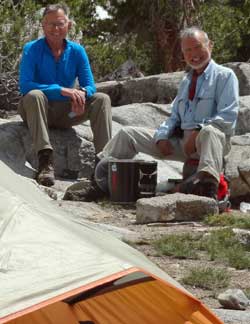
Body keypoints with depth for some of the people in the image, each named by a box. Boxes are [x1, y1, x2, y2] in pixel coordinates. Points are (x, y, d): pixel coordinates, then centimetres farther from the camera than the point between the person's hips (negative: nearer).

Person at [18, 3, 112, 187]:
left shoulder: (77, 51, 2)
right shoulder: (32, 49, -9)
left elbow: (90, 86, 0)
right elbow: (24, 85, -22)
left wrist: (82, 93, -27)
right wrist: (61, 90, -33)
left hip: (66, 113, 4)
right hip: (39, 111, -3)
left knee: (102, 99, -14)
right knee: (34, 95, -35)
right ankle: (45, 161, -46)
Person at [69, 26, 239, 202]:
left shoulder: (225, 76, 0)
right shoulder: (186, 81, 24)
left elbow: (227, 118, -12)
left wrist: (197, 132, -22)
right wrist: (162, 136, 1)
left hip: (210, 141, -7)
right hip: (180, 140, 7)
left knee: (209, 131, -44)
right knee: (128, 134, 3)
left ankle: (208, 181, -64)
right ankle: (103, 180, -2)